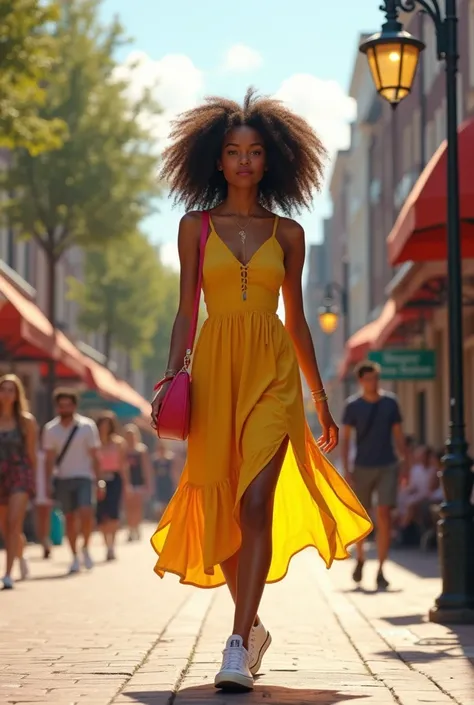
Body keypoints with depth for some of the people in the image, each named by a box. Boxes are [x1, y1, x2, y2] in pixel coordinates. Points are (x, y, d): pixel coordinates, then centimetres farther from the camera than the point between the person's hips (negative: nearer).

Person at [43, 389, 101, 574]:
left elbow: (94, 456, 0)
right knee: (70, 518, 4)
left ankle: (85, 548, 5)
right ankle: (75, 558, 14)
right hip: (63, 479, 2)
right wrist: (48, 483, 0)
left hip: (84, 477, -2)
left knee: (86, 513, -18)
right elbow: (49, 458, 6)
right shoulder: (50, 429, 2)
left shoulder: (87, 426, -3)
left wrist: (98, 481, -4)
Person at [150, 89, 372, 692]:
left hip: (272, 370, -1)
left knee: (256, 503, -16)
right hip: (215, 368, 1)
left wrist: (322, 400, 15)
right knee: (220, 510, 4)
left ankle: (237, 647, -20)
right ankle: (253, 628, 25)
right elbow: (185, 312, 6)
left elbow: (296, 322, 15)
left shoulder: (287, 233, 10)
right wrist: (170, 378, -9)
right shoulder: (195, 226, 9)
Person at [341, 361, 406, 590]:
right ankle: (360, 558, 35)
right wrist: (345, 469, -7)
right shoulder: (352, 406, -1)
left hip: (387, 467, 0)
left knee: (384, 515, -11)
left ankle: (380, 570, -7)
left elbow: (398, 435, 9)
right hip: (362, 468, 0)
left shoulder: (390, 402, 3)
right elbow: (345, 439, 0)